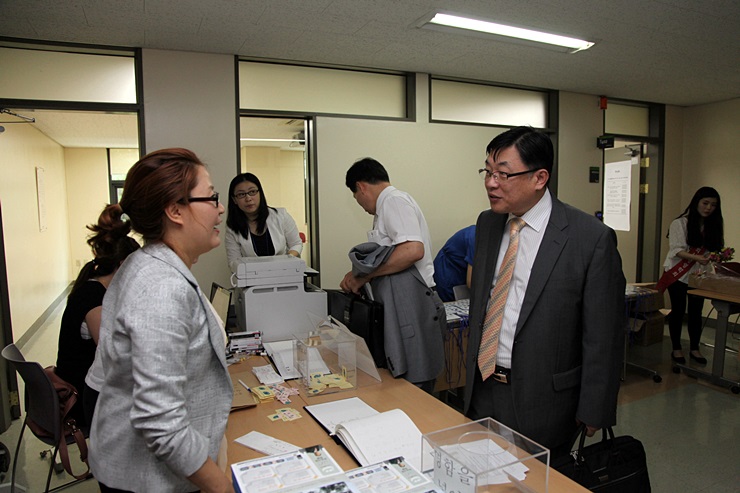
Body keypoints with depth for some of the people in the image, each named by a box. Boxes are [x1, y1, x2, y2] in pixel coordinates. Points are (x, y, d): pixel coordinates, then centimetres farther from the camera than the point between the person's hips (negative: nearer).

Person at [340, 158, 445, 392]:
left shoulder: (394, 200, -9)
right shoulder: (388, 204, 21)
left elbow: (413, 249, -24)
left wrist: (364, 275, -15)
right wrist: (359, 278, 17)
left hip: (411, 309, -10)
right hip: (400, 311, 10)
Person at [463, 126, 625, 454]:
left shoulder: (592, 238, -15)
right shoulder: (487, 224, 3)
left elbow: (603, 337, -11)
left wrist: (592, 413, -8)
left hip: (542, 401, -5)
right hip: (481, 388, 5)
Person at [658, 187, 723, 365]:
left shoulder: (715, 224, 4)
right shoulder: (680, 223, -9)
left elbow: (717, 249, 5)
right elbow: (676, 250, -15)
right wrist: (697, 258, -31)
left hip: (700, 275, 4)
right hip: (678, 273, -3)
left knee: (696, 312, 8)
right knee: (678, 311, 5)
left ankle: (694, 349, 23)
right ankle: (676, 349, 17)